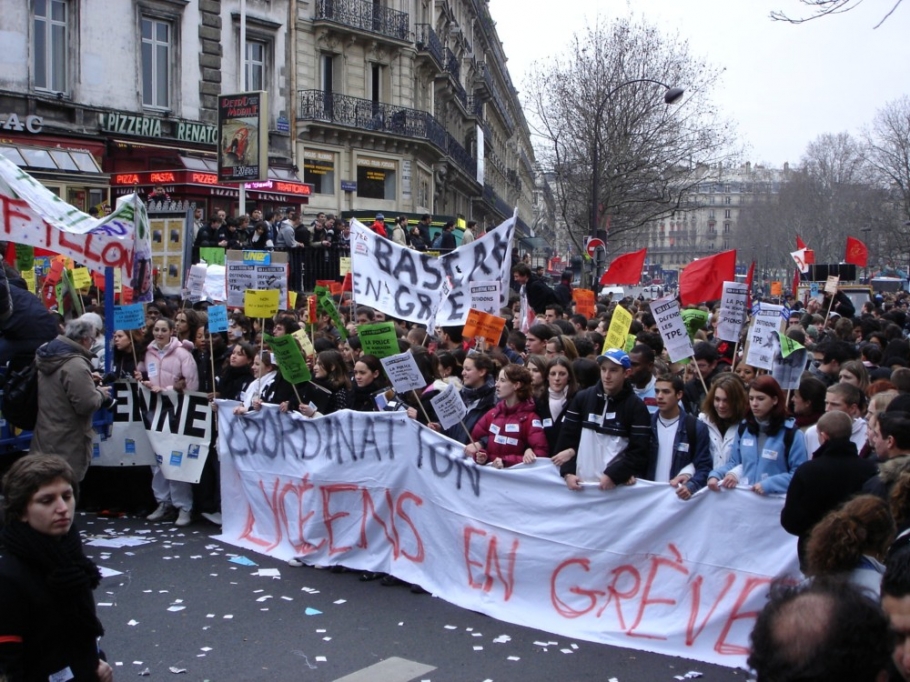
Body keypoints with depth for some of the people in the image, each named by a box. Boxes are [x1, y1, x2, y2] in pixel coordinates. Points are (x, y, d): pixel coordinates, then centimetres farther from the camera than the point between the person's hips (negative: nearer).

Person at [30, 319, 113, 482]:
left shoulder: (45, 356, 9)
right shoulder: (75, 364, -22)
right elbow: (87, 404, -24)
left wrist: (88, 381, 18)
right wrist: (101, 393, -4)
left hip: (43, 439, 10)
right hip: (66, 445, -10)